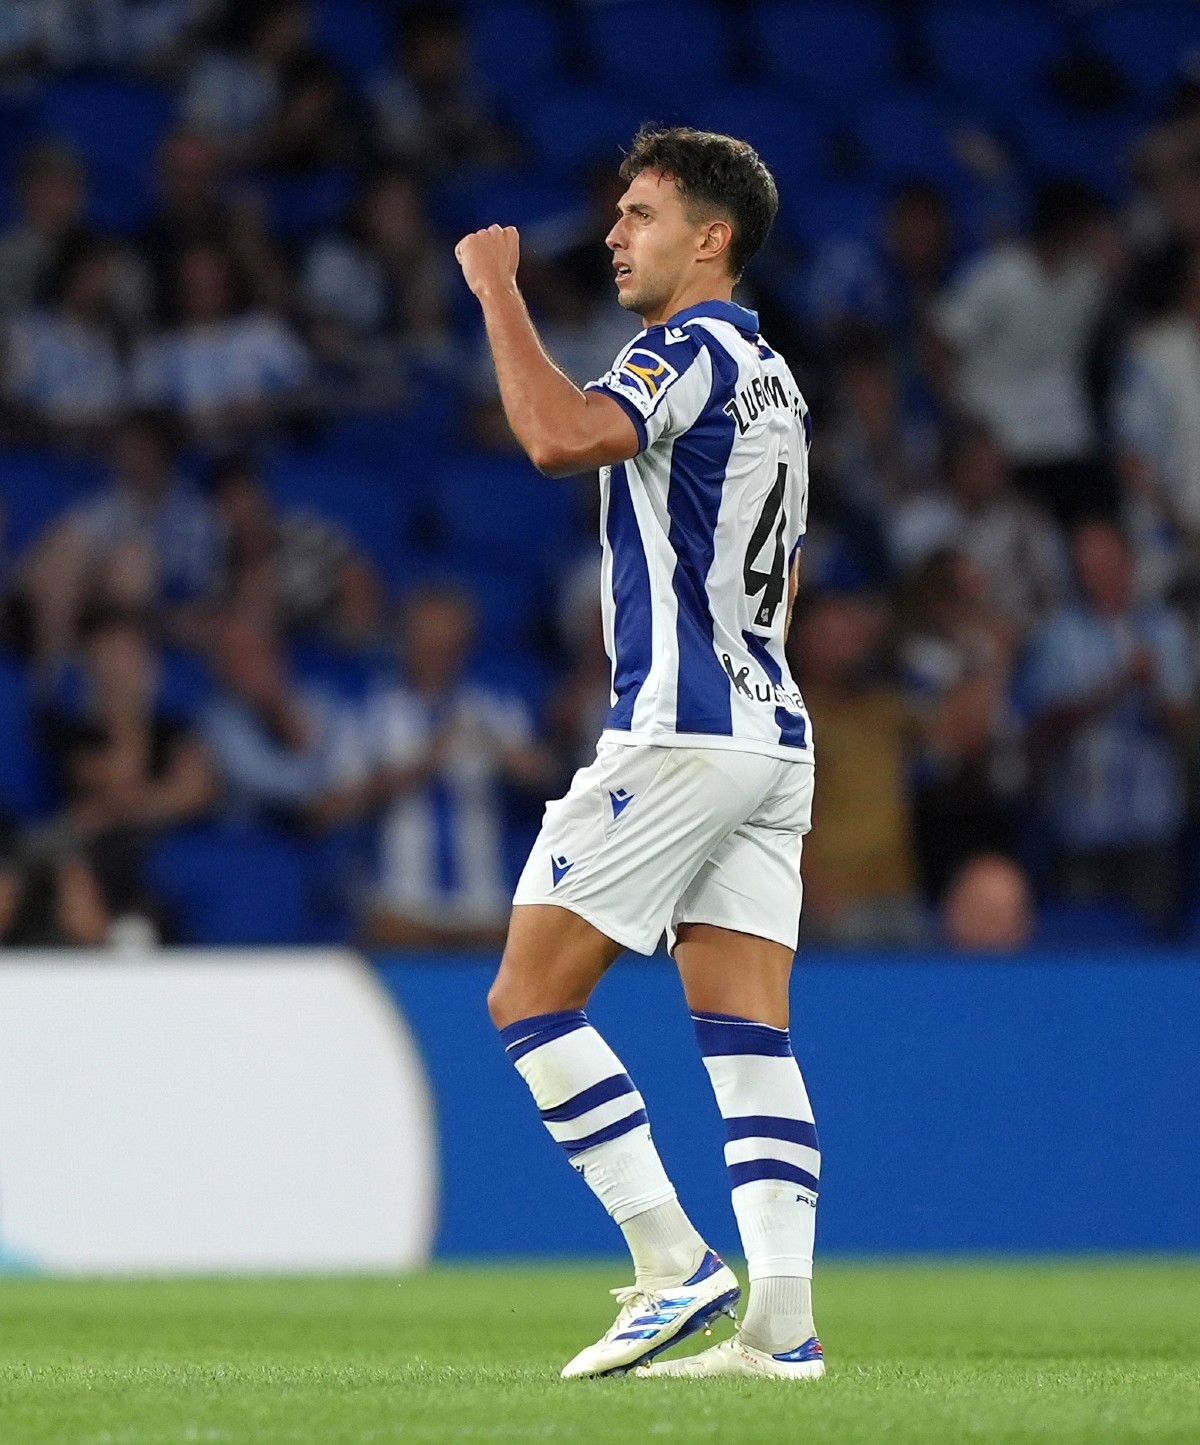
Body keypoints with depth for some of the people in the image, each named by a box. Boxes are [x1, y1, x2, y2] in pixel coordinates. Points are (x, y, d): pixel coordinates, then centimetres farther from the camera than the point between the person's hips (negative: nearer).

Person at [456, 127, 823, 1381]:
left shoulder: (692, 351, -10)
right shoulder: (771, 379, 21)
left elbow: (560, 435, -29)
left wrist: (495, 288, -18)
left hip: (679, 735, -9)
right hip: (770, 736, 9)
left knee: (529, 995, -3)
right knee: (748, 1037, 3)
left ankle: (675, 1262, -8)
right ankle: (782, 1322, -5)